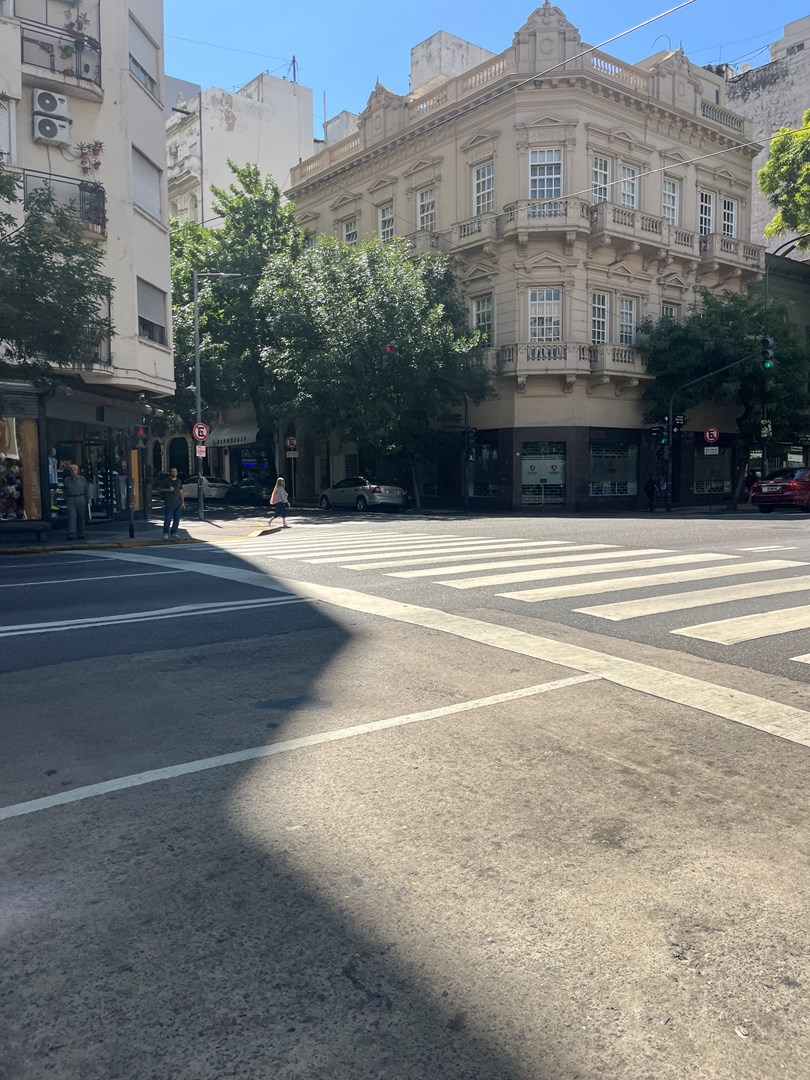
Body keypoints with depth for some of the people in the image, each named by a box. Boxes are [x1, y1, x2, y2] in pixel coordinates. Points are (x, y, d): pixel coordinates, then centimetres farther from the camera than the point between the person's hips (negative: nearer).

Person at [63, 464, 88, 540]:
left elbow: (86, 490, 10)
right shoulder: (66, 480, 8)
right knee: (71, 517, -10)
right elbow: (65, 491, 16)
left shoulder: (82, 479, 7)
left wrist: (87, 501, 7)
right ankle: (71, 535, -14)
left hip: (81, 499, 1)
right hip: (71, 500, -1)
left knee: (81, 517, 4)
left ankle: (81, 534, 14)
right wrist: (66, 499, 10)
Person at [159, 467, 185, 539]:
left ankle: (174, 533, 13)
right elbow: (159, 489, 2)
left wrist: (183, 502, 10)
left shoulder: (179, 481, 14)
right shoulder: (166, 481, 1)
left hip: (178, 503, 4)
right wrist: (168, 489, -15)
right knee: (168, 519, -9)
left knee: (176, 519, 4)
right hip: (169, 503, -4)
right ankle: (166, 533, -5)